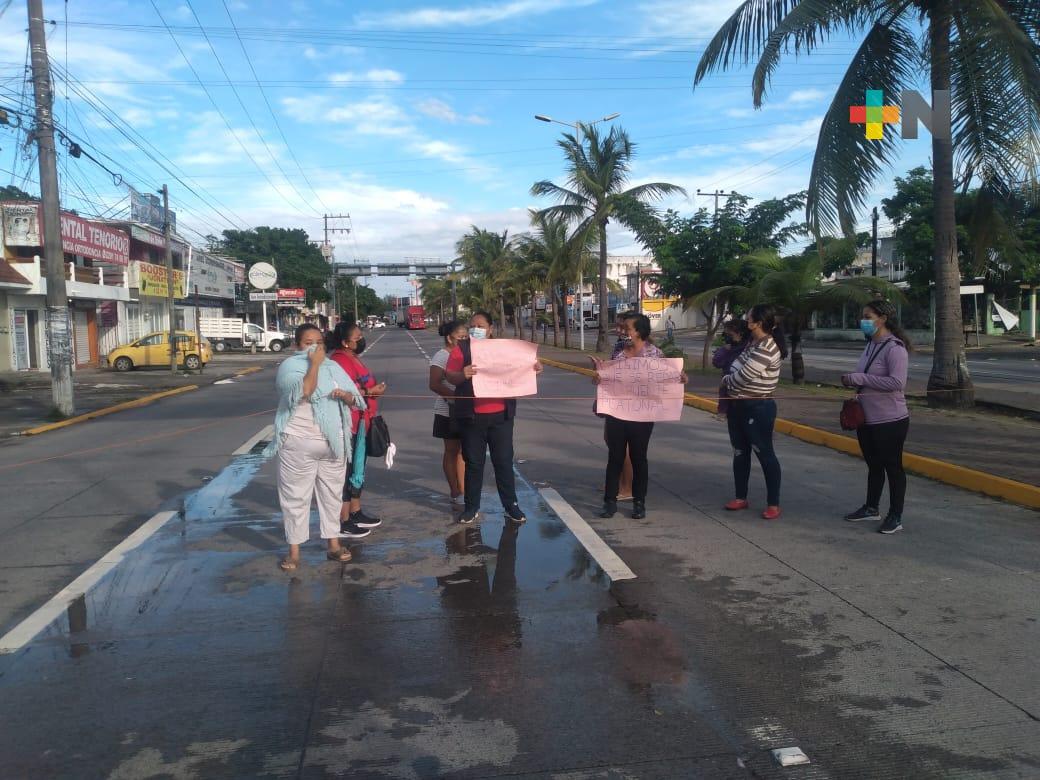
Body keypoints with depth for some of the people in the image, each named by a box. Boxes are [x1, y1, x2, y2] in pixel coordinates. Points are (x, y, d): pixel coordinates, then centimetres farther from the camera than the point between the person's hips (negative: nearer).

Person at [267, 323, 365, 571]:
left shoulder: (333, 367, 11)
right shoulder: (289, 366, -6)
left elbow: (355, 399, 10)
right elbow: (302, 392, -25)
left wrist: (345, 395, -11)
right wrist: (314, 364, -19)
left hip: (333, 443, 5)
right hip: (299, 444, -5)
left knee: (331, 494, 13)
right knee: (296, 497, 2)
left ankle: (333, 543, 25)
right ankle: (294, 550, 11)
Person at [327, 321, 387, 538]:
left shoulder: (352, 358, 15)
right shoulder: (340, 360, -18)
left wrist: (374, 388, 14)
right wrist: (370, 392, -21)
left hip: (360, 423, 11)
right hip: (348, 425, -11)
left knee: (357, 469, 17)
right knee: (346, 471, -4)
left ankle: (356, 514, 28)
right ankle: (344, 522, 3)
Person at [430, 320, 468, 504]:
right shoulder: (442, 356, -12)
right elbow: (434, 384, -20)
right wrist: (456, 395, -29)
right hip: (449, 412, -6)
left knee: (463, 450, 11)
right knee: (452, 451, 4)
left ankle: (462, 489, 20)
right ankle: (455, 492, 12)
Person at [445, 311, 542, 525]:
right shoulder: (461, 348, 1)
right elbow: (449, 375, -8)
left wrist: (533, 368, -9)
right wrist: (462, 374, -30)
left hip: (501, 415, 2)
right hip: (472, 416, -2)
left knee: (504, 461, 7)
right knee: (473, 463, 7)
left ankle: (511, 505, 16)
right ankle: (471, 507, 17)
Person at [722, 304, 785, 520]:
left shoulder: (766, 347, -20)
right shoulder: (754, 343, 11)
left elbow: (744, 375, -23)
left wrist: (726, 381, -5)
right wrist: (729, 382, 0)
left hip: (758, 408, -10)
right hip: (738, 406, 10)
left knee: (765, 454, -1)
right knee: (740, 453, 15)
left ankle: (773, 504, 7)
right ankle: (741, 498, 26)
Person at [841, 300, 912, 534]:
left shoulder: (895, 347, -17)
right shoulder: (871, 345, 9)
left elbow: (897, 382, -27)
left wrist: (858, 379, -24)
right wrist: (852, 380, 1)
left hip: (890, 421, -9)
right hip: (866, 419, 9)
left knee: (893, 467, 4)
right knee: (873, 465, 20)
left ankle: (895, 516, 16)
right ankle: (871, 508, 34)